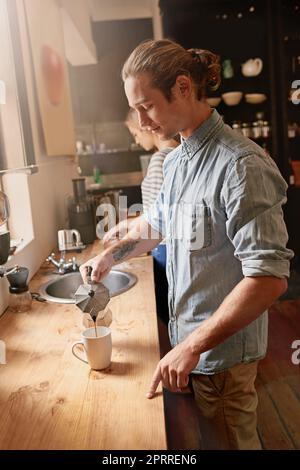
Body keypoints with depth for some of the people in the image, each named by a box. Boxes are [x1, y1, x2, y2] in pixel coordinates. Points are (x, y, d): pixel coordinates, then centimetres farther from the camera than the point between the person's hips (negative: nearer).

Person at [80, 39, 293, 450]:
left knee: (228, 440, 16)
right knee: (201, 431, 26)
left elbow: (270, 277, -28)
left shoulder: (241, 165, -25)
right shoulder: (177, 159, 5)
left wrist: (193, 345, -26)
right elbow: (159, 221, 18)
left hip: (223, 346, -7)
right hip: (189, 337, 8)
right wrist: (112, 255, 3)